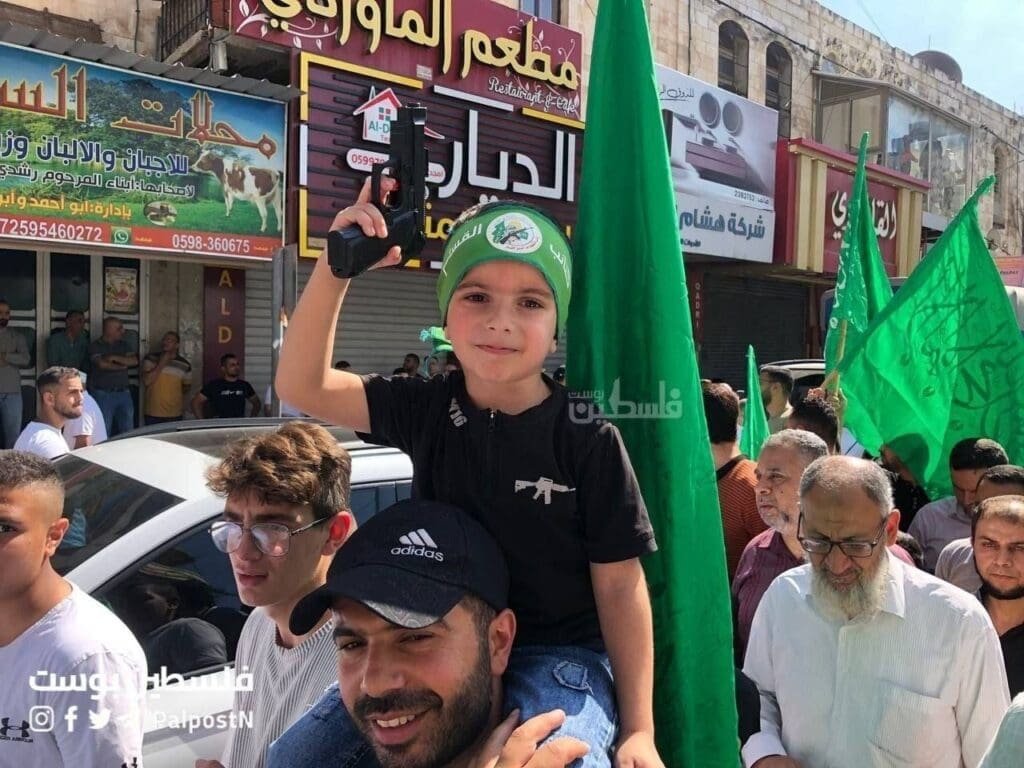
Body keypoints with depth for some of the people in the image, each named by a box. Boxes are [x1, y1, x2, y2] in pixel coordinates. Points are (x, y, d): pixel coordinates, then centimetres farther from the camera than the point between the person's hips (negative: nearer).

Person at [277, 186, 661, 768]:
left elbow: (620, 588, -9)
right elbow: (303, 387, -8)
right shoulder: (428, 409, -3)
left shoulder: (588, 438, -14)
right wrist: (336, 266, -20)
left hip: (559, 657, -4)